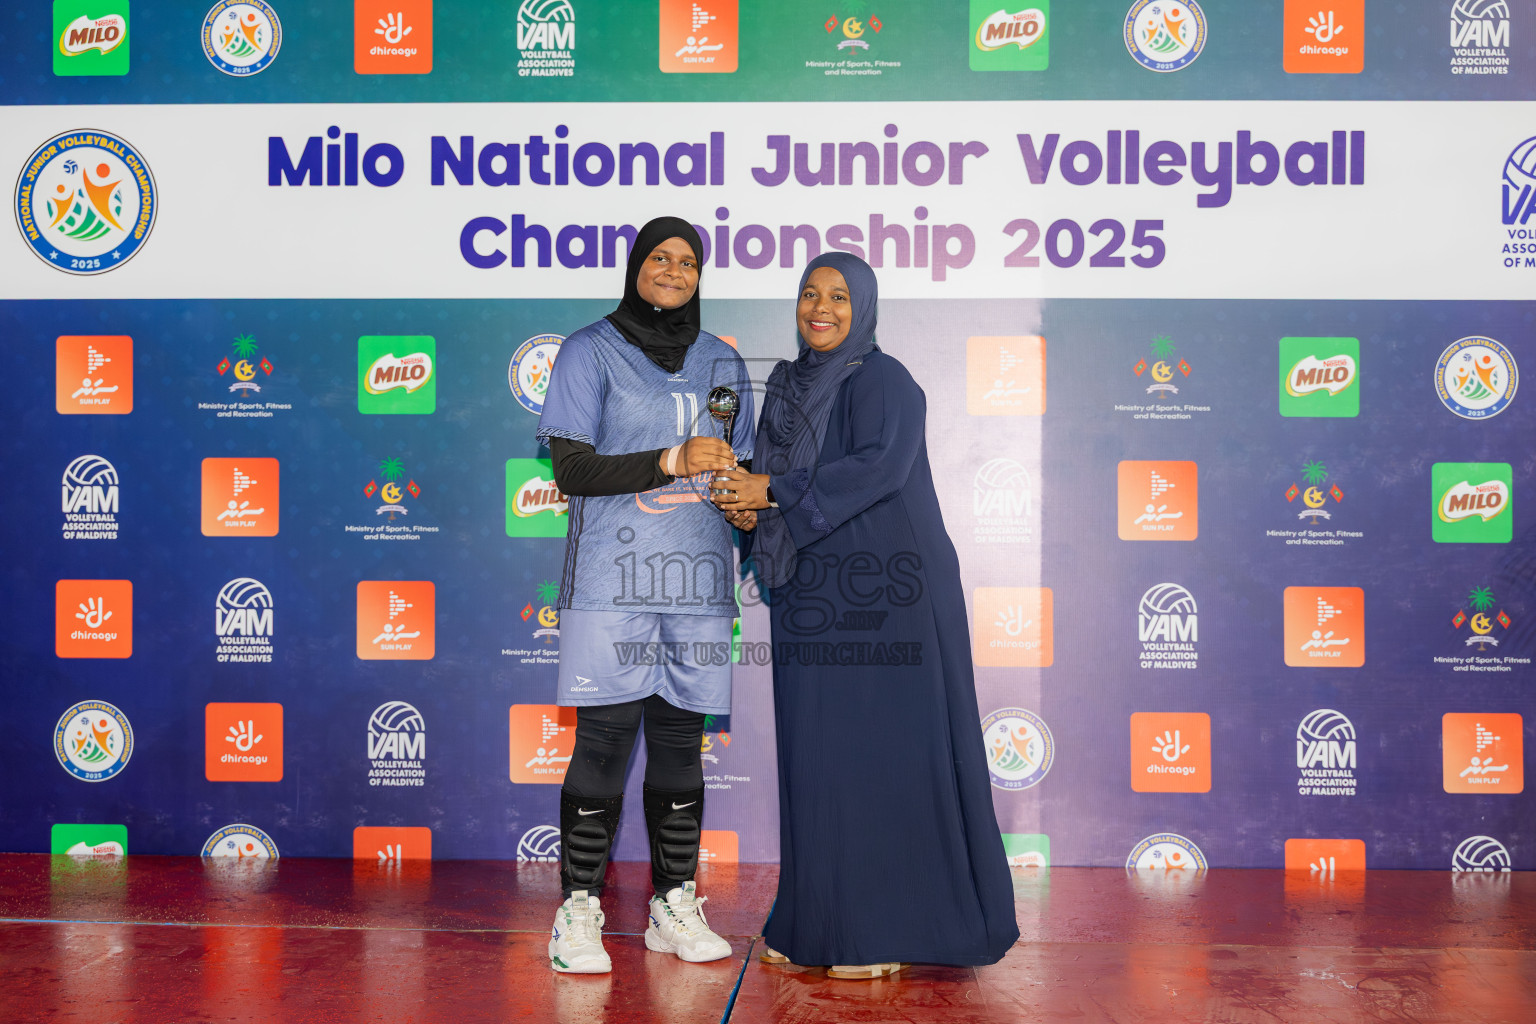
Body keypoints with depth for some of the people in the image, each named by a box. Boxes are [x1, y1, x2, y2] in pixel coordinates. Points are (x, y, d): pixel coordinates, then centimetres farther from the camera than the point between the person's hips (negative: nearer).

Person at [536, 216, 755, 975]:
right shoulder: (590, 352, 3)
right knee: (604, 741, -5)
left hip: (697, 573, 4)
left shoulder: (721, 362, 16)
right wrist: (672, 461, -16)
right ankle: (578, 912, 4)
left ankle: (675, 906, 17)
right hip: (612, 575, -4)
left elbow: (737, 462, 20)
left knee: (680, 741, 8)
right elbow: (571, 468, -6)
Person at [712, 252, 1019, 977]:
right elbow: (771, 483, 16)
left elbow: (880, 464, -23)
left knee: (885, 752, -3)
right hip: (814, 599, 7)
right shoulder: (787, 388, 15)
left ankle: (891, 932, 6)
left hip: (882, 597, -7)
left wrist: (773, 491, -21)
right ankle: (822, 922, 17)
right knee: (819, 756, 8)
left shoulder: (884, 381, -7)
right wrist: (746, 509, -7)